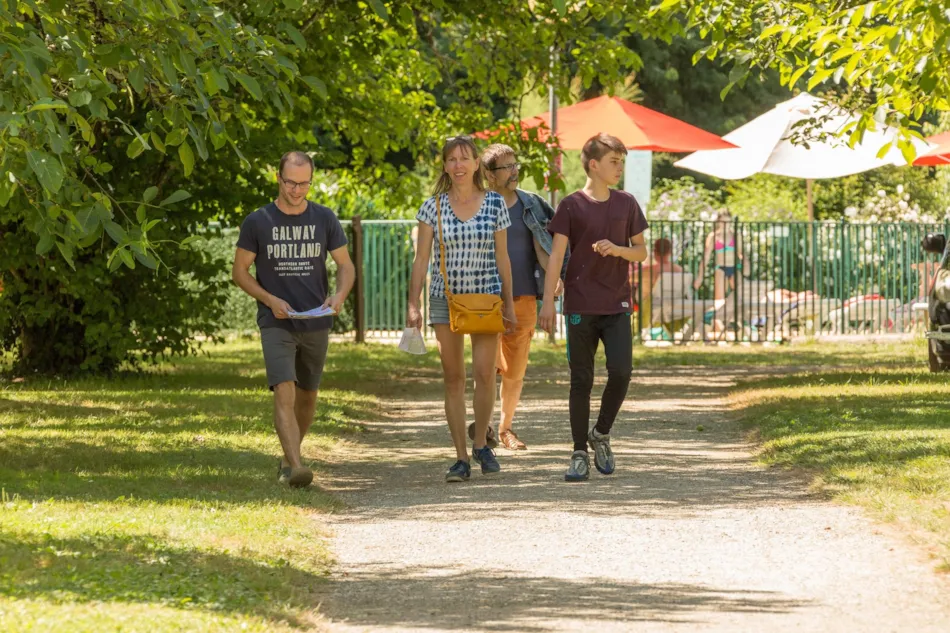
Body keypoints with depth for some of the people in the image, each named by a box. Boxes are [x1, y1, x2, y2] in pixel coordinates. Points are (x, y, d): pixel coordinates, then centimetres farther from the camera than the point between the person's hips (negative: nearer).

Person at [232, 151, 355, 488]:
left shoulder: (324, 219, 3)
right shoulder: (258, 222, -2)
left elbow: (346, 266, 8)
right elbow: (239, 271, 2)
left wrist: (339, 295, -13)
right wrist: (270, 300, -13)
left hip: (316, 324, 3)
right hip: (276, 323, -3)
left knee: (307, 396, 13)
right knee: (284, 393, -18)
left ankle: (288, 458, 34)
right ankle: (295, 466, -28)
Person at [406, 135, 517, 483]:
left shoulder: (495, 204, 2)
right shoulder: (433, 207, 1)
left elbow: (502, 258, 7)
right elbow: (421, 259, 2)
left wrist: (509, 303, 7)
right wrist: (412, 305, -5)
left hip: (486, 297, 0)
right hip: (445, 298, 0)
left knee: (485, 372, -10)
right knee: (453, 378, 1)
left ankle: (481, 444, 11)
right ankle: (461, 457, 5)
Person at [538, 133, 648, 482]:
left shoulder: (627, 204, 7)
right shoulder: (571, 206, -2)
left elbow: (641, 251, 12)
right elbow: (556, 255, -5)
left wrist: (617, 249, -9)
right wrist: (548, 301, -12)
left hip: (617, 305, 2)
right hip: (581, 306, -2)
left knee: (621, 372, -11)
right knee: (581, 380, 1)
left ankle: (601, 434, 13)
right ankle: (579, 454, 7)